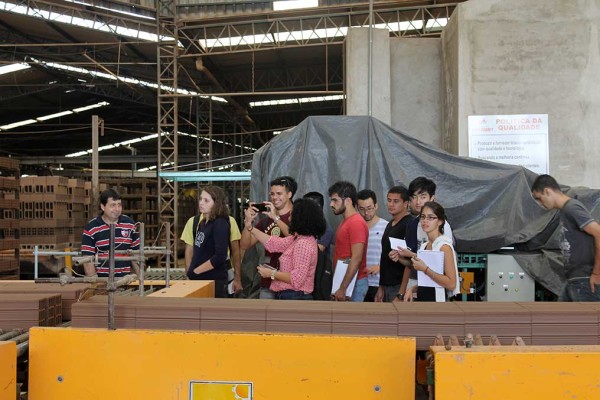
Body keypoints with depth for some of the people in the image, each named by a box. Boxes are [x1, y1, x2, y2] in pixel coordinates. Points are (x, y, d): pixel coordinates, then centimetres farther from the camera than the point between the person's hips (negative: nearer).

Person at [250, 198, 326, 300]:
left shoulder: (304, 243, -23)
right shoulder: (298, 238, 9)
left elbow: (297, 278, -28)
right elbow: (274, 243, 10)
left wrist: (271, 274, -19)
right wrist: (250, 228, 8)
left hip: (294, 296, -10)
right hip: (289, 294, 10)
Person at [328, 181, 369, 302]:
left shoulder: (356, 223, -15)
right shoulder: (346, 222, 13)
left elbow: (356, 259, -20)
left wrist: (343, 288, -20)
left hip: (353, 283, -9)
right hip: (343, 282, 9)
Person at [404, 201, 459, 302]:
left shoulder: (444, 246, -13)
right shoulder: (424, 246, 9)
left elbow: (451, 284, -20)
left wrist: (425, 269, -20)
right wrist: (412, 289, 3)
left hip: (437, 298, -7)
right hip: (422, 297, 7)